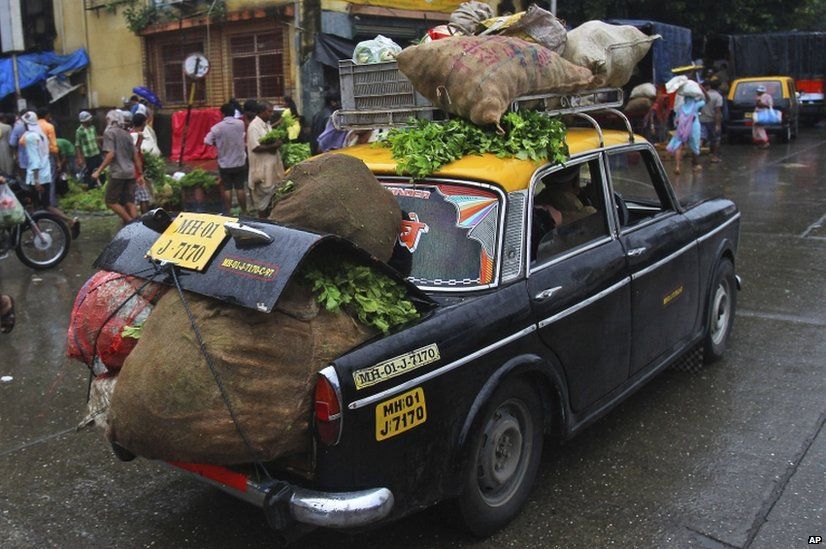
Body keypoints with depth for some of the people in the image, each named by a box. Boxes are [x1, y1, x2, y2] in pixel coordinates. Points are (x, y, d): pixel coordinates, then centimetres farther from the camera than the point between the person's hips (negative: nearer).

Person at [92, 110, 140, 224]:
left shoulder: (109, 133, -4)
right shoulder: (127, 134, 16)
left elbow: (111, 154, -15)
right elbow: (135, 156, 14)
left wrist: (98, 171, -14)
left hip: (117, 173, -7)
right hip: (130, 173, 7)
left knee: (111, 201, 2)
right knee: (129, 202, 7)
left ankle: (130, 222, -7)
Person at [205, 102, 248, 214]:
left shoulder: (217, 127, -13)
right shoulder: (241, 124, -6)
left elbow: (207, 141, -10)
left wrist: (218, 143, 5)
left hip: (225, 164, -1)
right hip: (239, 162, 1)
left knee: (227, 189, 7)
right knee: (240, 188, 8)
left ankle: (228, 212, 12)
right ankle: (244, 211, 15)